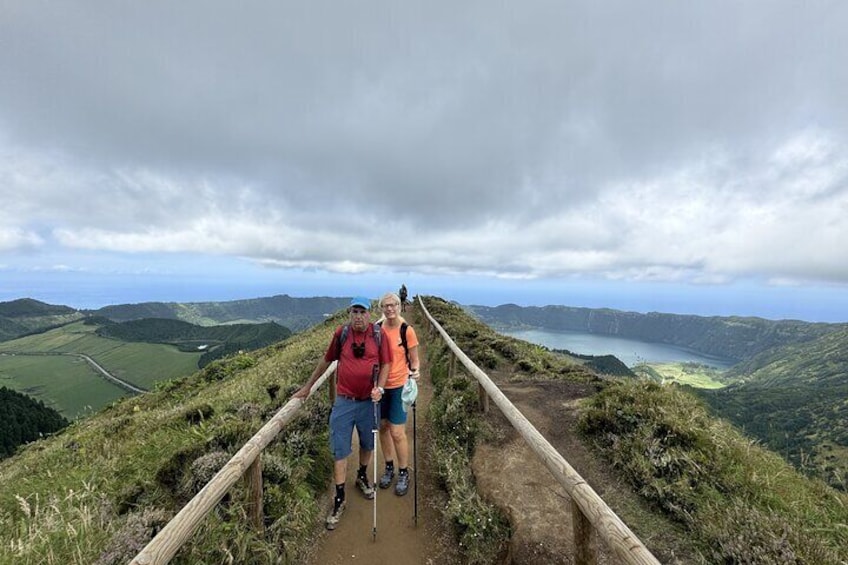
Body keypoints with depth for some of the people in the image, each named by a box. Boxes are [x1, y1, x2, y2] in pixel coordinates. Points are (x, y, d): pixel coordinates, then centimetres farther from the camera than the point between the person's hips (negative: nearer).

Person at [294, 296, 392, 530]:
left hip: (369, 401, 1)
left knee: (368, 444, 20)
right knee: (340, 451, 6)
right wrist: (308, 386, 12)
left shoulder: (379, 334, -9)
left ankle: (362, 477, 48)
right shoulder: (341, 333, -6)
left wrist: (379, 388, -19)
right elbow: (326, 360, 6)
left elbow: (385, 364, -4)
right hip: (344, 401, 0)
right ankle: (339, 499, 25)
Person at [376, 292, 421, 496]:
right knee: (383, 427, 15)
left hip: (399, 385, -4)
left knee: (397, 432, -1)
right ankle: (389, 467, 36)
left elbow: (414, 360, -4)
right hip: (380, 385, 4)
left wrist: (415, 371, -20)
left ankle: (404, 473, 23)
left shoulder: (407, 330, -13)